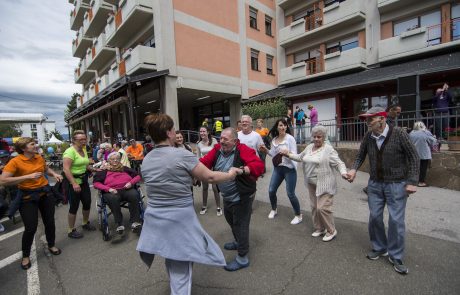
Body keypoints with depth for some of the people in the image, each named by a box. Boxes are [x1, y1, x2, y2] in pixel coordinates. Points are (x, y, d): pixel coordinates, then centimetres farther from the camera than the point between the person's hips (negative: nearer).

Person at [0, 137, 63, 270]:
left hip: (45, 192, 5)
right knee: (31, 227, -2)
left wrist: (54, 174, 1)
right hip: (28, 196, -4)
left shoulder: (39, 157, 0)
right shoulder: (15, 161, -16)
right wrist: (28, 176, -29)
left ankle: (51, 245, 36)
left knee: (49, 222, 12)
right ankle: (25, 255, 23)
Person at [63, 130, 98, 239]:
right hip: (73, 182, -8)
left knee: (87, 203, 16)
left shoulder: (84, 150, 8)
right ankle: (71, 230, 20)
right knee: (74, 206, 3)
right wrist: (74, 183, -30)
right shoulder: (70, 151, -18)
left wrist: (95, 170, 8)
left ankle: (85, 223, 37)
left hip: (84, 180, 8)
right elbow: (66, 169, -25)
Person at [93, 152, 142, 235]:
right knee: (113, 198, -37)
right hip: (111, 192, -1)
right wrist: (108, 189, -10)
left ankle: (135, 221, -29)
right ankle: (119, 224, -30)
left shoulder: (125, 168, 23)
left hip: (127, 189, 1)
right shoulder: (104, 171, 18)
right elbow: (96, 183, 6)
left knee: (134, 195, -33)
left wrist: (131, 182, -2)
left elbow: (138, 176, 19)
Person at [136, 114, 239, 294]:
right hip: (179, 220, -7)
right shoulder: (182, 155, -18)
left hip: (154, 218, 7)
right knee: (180, 269, 8)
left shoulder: (146, 160, 3)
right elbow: (210, 178, -14)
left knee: (172, 262, 30)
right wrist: (230, 174, 4)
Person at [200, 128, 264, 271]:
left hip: (242, 197, -7)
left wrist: (241, 170, -48)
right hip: (227, 196, 8)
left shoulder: (243, 150, -22)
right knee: (231, 220, 27)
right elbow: (204, 162, -10)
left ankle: (242, 258, 28)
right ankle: (239, 242, 55)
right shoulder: (217, 149, -4)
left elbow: (259, 165, -33)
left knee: (240, 225, 7)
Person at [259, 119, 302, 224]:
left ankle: (298, 215, 21)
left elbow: (295, 154, -14)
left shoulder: (290, 138, -11)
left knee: (290, 193, -1)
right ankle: (274, 209, 36)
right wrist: (266, 151, -1)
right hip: (277, 168, 6)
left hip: (289, 168, -5)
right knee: (271, 190, 9)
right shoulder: (274, 139, 6)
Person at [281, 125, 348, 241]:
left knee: (322, 208, -5)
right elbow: (300, 157, 21)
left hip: (324, 184, -7)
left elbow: (339, 163, -14)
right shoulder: (309, 147, 8)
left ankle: (331, 231, 19)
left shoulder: (328, 149, -13)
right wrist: (288, 154, 13)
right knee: (314, 207, 15)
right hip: (311, 183, 7)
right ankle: (319, 228, 33)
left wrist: (343, 173, -31)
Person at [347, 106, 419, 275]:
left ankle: (396, 257, 23)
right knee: (375, 217, 11)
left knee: (396, 220, 2)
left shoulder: (399, 134, -15)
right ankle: (379, 248, 33)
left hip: (396, 185, -4)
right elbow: (360, 155, 6)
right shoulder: (368, 136, -5)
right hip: (375, 184, 4)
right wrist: (354, 169, -12)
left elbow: (413, 157, -9)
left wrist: (412, 182, -12)